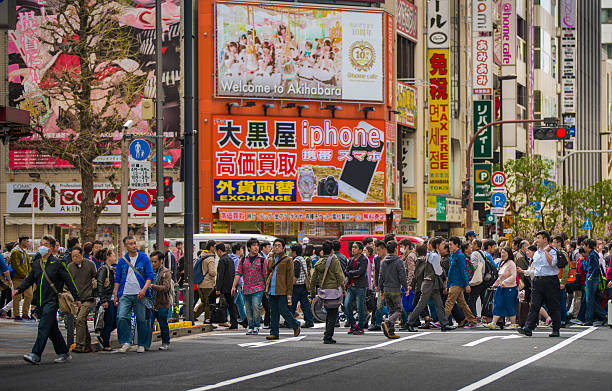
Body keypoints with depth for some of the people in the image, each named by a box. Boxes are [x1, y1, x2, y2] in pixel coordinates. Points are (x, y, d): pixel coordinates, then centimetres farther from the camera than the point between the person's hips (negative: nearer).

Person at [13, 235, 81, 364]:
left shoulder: (57, 263, -4)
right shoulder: (36, 264, 14)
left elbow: (69, 281, -2)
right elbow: (29, 279, 16)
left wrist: (76, 298, -2)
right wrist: (18, 290, -2)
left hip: (52, 301, -7)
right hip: (40, 301, 7)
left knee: (44, 327, -14)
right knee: (52, 330, 11)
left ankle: (36, 355, -18)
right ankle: (64, 353, 21)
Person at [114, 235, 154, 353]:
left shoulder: (144, 258, 3)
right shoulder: (122, 261, 10)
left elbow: (150, 276, -1)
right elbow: (117, 279, 15)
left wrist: (144, 289, -15)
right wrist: (115, 294, 7)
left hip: (140, 295, -1)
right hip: (125, 295, 1)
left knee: (141, 320, 2)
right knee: (121, 317, -15)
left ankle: (141, 345, 13)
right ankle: (125, 343, -11)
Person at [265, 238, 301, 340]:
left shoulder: (288, 260, -3)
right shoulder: (270, 260, 15)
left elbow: (290, 277, -6)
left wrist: (289, 293, -12)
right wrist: (266, 290, 17)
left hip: (282, 292, -6)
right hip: (272, 291, 6)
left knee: (283, 311, -6)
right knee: (273, 313, 6)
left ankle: (296, 327, 15)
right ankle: (274, 333, 11)